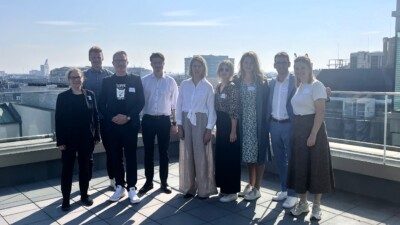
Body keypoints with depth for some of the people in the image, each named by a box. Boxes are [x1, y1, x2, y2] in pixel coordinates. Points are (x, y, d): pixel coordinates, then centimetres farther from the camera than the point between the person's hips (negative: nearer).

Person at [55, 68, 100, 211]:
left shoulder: (90, 95, 3)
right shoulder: (62, 97, -3)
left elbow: (95, 116, 5)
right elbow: (58, 120, -4)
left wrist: (96, 136, 2)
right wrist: (60, 140, -9)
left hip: (87, 138, 2)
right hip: (69, 139, -2)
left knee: (85, 167, 11)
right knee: (67, 168, 5)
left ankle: (84, 195, 25)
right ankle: (65, 199, 15)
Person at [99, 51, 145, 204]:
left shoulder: (136, 80, 3)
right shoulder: (107, 81, 7)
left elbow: (141, 102, -2)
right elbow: (102, 104, 5)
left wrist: (128, 117, -13)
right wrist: (112, 118, -10)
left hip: (130, 124, -2)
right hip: (112, 125, 2)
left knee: (130, 156, 2)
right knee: (116, 157, 7)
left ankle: (132, 188, 9)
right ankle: (120, 187, 19)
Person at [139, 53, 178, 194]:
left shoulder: (170, 81, 1)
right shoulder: (144, 81, 1)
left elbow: (174, 104, 3)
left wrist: (174, 123, 2)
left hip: (164, 120, 0)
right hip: (148, 119, 1)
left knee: (164, 152, 9)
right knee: (148, 152, 9)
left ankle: (164, 182, 20)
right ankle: (148, 182, 22)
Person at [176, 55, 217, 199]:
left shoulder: (207, 86, -1)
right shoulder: (184, 84, 4)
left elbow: (211, 109, -1)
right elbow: (179, 106, 6)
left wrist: (209, 129, -7)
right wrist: (179, 125, -2)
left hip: (201, 121, -2)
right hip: (186, 121, 2)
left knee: (201, 155, 0)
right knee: (187, 155, 6)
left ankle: (203, 189, 11)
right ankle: (189, 188, 18)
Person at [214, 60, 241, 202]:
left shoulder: (233, 87, -12)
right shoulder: (218, 87, 11)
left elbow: (234, 111, -16)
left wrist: (233, 131, -18)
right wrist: (216, 126, 15)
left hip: (229, 125, -8)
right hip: (220, 124, 8)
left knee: (230, 157, -1)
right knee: (220, 156, 14)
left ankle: (232, 191, 9)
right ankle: (224, 187, 27)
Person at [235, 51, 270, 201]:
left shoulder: (262, 82, -2)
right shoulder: (238, 82, 7)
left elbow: (266, 104, -4)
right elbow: (236, 104, 8)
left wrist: (266, 122, -10)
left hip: (258, 124, -4)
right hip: (244, 124, 4)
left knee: (258, 155, 2)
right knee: (248, 155, 12)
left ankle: (256, 189, 13)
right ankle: (250, 185, 28)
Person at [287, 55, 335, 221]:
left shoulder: (316, 85, -10)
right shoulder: (298, 86, 12)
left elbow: (320, 112, -16)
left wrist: (313, 135, -21)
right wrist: (295, 131, 8)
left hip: (313, 129, -7)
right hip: (298, 130, 7)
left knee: (316, 167, 1)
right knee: (299, 167, 10)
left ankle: (316, 206, 15)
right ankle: (303, 203, 23)